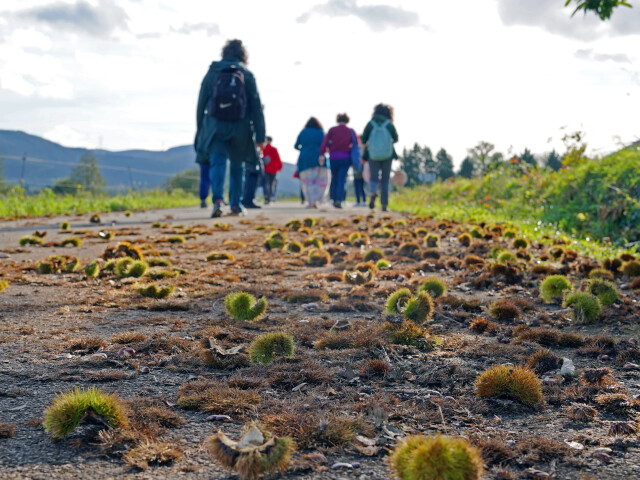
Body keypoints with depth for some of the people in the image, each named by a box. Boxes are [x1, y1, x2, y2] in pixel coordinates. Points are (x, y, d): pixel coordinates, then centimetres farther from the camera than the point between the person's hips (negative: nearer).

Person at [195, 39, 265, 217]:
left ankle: (217, 200, -28)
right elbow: (256, 107, 0)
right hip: (239, 129, 0)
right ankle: (235, 205, 20)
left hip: (215, 127, 0)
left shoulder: (212, 72, 3)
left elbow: (201, 104, 6)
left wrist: (200, 129, 15)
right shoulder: (247, 75, 1)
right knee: (236, 167, 15)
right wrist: (260, 136, 2)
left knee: (217, 163, -5)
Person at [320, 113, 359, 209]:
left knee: (334, 178, 17)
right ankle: (339, 200, -21)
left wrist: (322, 154, -13)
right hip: (345, 158, -1)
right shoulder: (351, 132, 5)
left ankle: (334, 199, 22)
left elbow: (325, 142, -10)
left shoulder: (332, 130, 1)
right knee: (342, 179, -5)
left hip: (334, 158, 1)